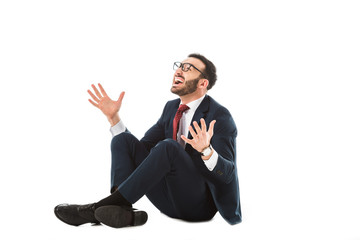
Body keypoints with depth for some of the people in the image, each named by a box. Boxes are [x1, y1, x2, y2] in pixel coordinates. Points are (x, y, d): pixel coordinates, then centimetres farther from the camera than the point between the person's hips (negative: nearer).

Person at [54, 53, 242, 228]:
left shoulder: (220, 116, -10)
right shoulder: (171, 108, 12)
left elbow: (227, 174, -20)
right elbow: (141, 149, 11)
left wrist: (206, 151, -41)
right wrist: (114, 117, 1)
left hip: (200, 204, -7)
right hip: (170, 200, 7)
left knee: (167, 147, -33)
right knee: (123, 140, -8)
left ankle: (98, 208, -30)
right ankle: (122, 211, -29)